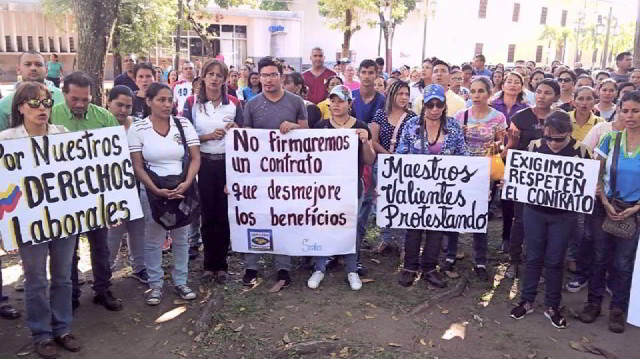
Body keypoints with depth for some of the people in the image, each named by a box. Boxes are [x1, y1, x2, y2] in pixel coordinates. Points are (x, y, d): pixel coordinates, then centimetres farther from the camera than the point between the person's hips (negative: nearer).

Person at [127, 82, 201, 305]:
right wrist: (157, 190, -17)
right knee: (153, 240, 7)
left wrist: (186, 183, -17)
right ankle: (155, 284, 21)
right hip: (152, 191, -2)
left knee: (181, 237, 10)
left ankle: (180, 282, 24)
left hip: (183, 189, 2)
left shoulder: (184, 124, 0)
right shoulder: (137, 128, -5)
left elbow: (195, 158, -2)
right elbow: (137, 167, -6)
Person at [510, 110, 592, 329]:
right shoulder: (535, 146, -6)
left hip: (564, 215, -1)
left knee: (555, 261, 9)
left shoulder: (581, 151, -9)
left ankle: (552, 307, 24)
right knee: (533, 257, 12)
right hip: (534, 211, 1)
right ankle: (527, 301, 27)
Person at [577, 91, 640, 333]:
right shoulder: (610, 139, -2)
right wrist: (606, 204, -9)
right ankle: (594, 302, 23)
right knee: (600, 258, 10)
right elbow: (596, 175, 0)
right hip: (605, 208, 1)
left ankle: (618, 308, 23)